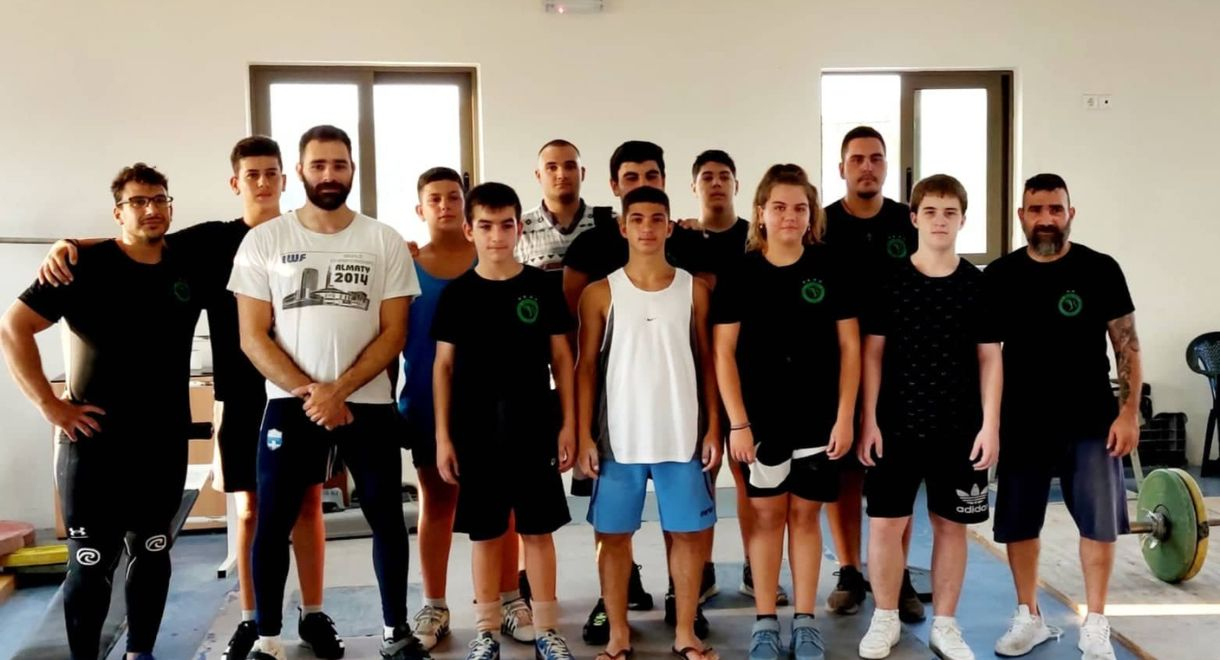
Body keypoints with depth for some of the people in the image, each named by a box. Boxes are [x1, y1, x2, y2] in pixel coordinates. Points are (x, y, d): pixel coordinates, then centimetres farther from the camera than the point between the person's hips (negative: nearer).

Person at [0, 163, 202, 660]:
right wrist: (49, 404, -13)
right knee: (91, 563, 3)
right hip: (95, 442, -4)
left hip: (165, 443, 4)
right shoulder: (86, 265, -9)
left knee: (152, 555, 14)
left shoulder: (188, 269, 3)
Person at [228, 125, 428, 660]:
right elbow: (253, 336, -2)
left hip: (368, 402, 1)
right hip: (290, 402, 0)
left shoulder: (385, 241, 2)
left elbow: (394, 332, -2)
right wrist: (309, 393, -12)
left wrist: (338, 390, -14)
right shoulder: (263, 241, 1)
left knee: (387, 518, 8)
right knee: (272, 523, 4)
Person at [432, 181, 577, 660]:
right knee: (485, 533, 9)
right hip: (475, 431, 0)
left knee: (538, 530, 7)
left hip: (533, 428, 0)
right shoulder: (457, 294, 1)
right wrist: (443, 435, -1)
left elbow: (561, 358, 4)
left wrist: (568, 423, -1)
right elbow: (444, 366, 3)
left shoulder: (543, 286, 1)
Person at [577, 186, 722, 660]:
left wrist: (713, 427, 0)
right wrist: (584, 435, -5)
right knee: (613, 534, 6)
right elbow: (586, 366, 1)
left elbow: (706, 362, 6)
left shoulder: (693, 289, 4)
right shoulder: (601, 293, 1)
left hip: (683, 435, 1)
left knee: (689, 531, 6)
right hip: (619, 436, -1)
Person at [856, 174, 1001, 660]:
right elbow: (872, 353, 0)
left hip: (960, 427, 1)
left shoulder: (979, 284, 1)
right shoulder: (890, 281, 0)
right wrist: (869, 419, -5)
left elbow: (990, 359, 3)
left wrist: (990, 424, -4)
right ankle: (885, 619, 20)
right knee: (885, 522, 1)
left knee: (951, 524, 9)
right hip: (897, 424, -1)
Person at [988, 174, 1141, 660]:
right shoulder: (999, 276, 1)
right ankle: (1029, 619, 24)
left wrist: (1129, 412, -8)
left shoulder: (1100, 270, -4)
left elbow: (1127, 346, -1)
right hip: (1021, 423, 2)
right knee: (1017, 525, 7)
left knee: (1099, 524, 3)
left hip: (1091, 421, -1)